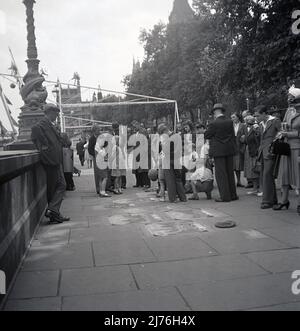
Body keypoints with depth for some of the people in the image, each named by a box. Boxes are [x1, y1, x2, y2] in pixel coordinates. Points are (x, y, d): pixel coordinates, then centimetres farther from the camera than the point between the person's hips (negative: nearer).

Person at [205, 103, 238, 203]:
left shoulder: (214, 124, -14)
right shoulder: (230, 122, 3)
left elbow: (206, 136, -4)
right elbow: (233, 137, 11)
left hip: (219, 151, -6)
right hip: (229, 150, 6)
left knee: (221, 174, 1)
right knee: (230, 172, 14)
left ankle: (225, 196, 1)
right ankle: (233, 195, 21)